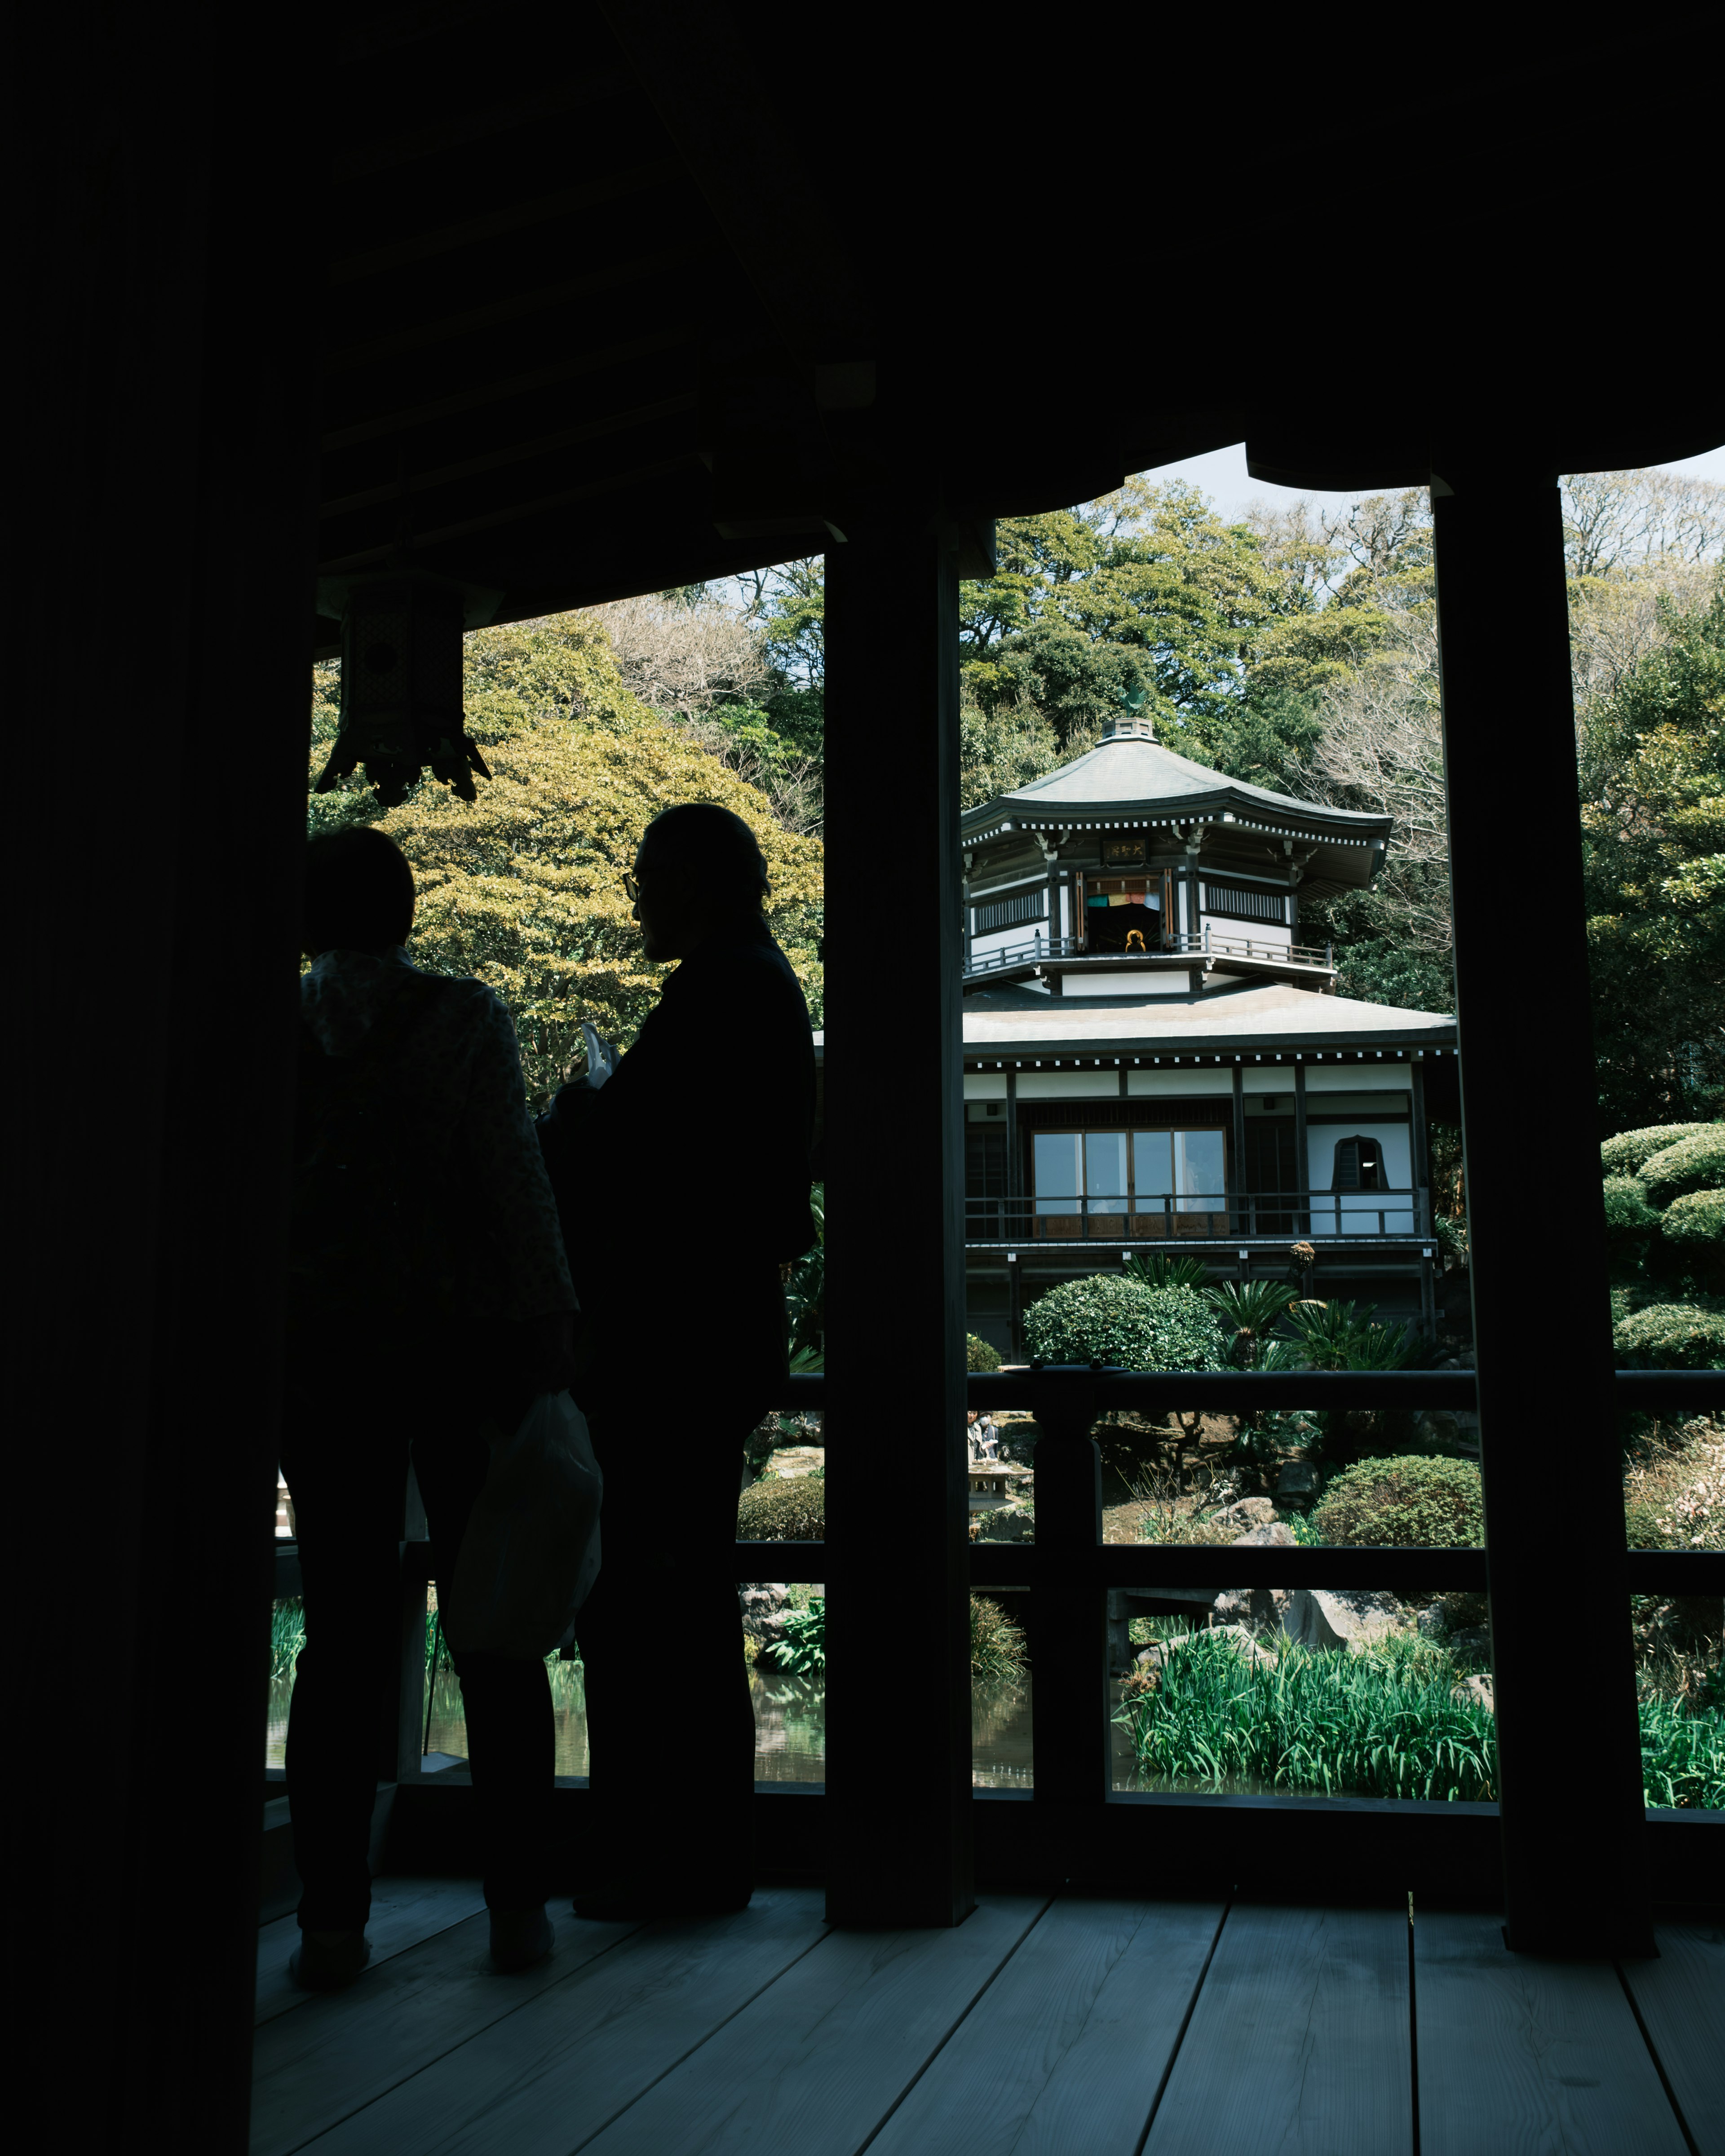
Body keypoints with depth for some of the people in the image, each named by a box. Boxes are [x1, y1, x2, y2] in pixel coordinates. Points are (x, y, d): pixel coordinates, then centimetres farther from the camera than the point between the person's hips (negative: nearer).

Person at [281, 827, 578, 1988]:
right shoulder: (464, 1017, -4)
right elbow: (515, 1182, -9)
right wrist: (551, 1344, -5)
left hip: (324, 1354, 2)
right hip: (460, 1344, -2)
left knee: (344, 1638, 7)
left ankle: (333, 1922, 9)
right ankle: (519, 1904, 12)